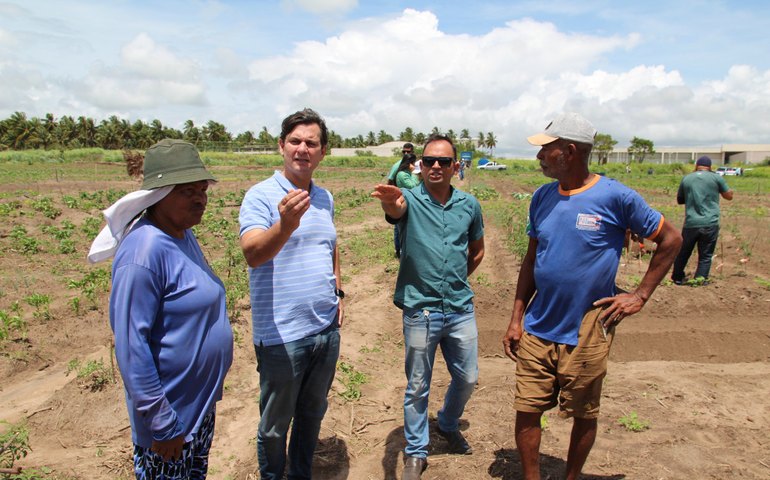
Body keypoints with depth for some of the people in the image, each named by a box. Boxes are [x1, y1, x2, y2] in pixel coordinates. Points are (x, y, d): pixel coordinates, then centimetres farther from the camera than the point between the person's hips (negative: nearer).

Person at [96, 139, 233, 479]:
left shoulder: (183, 236, 1)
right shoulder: (145, 251, -26)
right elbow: (131, 344, -25)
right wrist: (161, 423, -21)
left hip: (202, 404, 8)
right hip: (170, 417, -8)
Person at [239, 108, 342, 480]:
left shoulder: (325, 198, 7)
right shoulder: (261, 195, -13)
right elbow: (252, 254, -29)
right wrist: (285, 225, -47)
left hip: (327, 329, 6)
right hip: (281, 336, -6)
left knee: (312, 415, 24)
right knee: (275, 425, 13)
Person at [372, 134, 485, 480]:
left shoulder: (469, 205, 3)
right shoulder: (410, 200, -9)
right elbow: (396, 210, -35)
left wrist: (458, 280, 9)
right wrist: (391, 204, -57)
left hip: (461, 308, 4)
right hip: (420, 310, -3)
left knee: (467, 379, 18)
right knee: (417, 387, 10)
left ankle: (448, 425, 47)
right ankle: (415, 452, 30)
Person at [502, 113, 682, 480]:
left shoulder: (615, 196, -10)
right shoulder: (542, 197, 4)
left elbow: (670, 240, 0)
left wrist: (640, 295, -5)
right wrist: (516, 319, 7)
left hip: (586, 332, -3)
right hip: (537, 329, 4)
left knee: (583, 416, 13)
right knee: (526, 411, 7)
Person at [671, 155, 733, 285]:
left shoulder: (686, 179, 7)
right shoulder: (716, 178, 0)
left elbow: (679, 200, 17)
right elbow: (729, 196, 12)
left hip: (690, 224, 2)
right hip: (710, 224, -2)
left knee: (683, 253, 16)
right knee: (705, 255, 7)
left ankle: (677, 278, 27)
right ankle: (700, 280, 4)